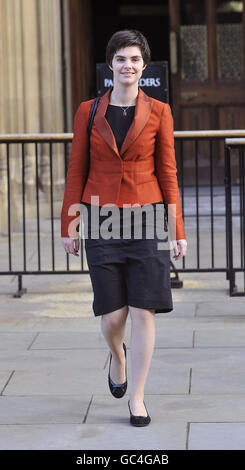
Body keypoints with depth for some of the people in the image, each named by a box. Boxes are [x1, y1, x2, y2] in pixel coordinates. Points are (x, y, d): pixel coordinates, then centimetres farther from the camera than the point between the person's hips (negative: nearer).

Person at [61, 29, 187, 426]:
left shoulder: (159, 112, 1)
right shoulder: (88, 112, 3)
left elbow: (168, 174, 3)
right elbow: (77, 172, 6)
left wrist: (179, 231, 0)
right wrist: (68, 227, 3)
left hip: (148, 218, 0)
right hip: (103, 221, 1)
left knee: (143, 311, -4)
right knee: (113, 315, 1)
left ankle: (137, 398, 9)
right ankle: (117, 356, 37)